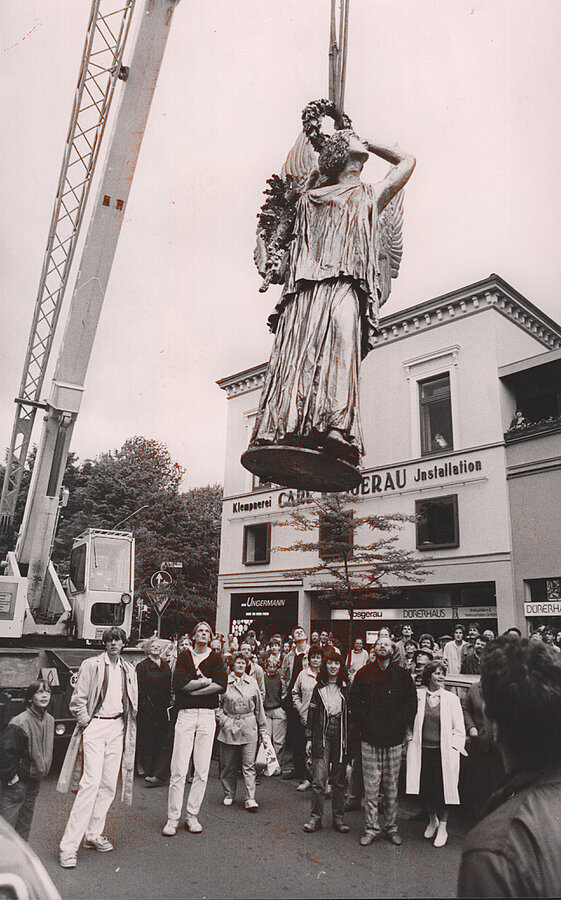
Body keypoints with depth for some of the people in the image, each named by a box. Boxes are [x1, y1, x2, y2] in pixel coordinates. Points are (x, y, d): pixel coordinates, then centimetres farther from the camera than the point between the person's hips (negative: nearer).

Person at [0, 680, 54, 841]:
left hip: (35, 779, 7)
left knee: (26, 818, 18)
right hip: (17, 780, -7)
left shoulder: (49, 720, 1)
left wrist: (42, 770, 13)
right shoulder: (20, 723, -23)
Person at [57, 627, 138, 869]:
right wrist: (86, 723, -7)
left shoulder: (128, 670, 12)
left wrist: (128, 726, 9)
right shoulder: (91, 665, -2)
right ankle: (69, 845, -7)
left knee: (109, 784, 7)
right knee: (92, 781, -13)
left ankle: (93, 835, 22)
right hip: (95, 725, -5)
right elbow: (77, 700, -2)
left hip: (117, 727, 5)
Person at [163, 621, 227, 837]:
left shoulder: (215, 657, 10)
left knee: (202, 770, 4)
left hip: (207, 716, 2)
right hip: (186, 714, -1)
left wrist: (192, 688, -9)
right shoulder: (184, 656, 7)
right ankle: (173, 818, 7)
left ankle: (192, 816, 16)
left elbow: (222, 684, -6)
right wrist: (206, 681, -7)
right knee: (179, 769, -4)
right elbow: (178, 683, -10)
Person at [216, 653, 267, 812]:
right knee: (228, 764, 9)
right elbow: (217, 704, 5)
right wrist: (223, 720, -6)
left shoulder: (252, 682, 7)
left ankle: (250, 799, 2)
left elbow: (259, 706, 12)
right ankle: (229, 794, 26)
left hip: (249, 728, 1)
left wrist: (263, 728, 12)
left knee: (249, 765, -2)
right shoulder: (224, 681, -1)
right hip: (229, 728, -1)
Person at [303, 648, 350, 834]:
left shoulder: (346, 688, 4)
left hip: (341, 737, 0)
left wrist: (350, 740, -1)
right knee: (319, 779, -4)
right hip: (321, 736, 0)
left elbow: (350, 714, 4)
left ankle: (338, 818, 19)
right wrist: (309, 738, 5)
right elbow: (312, 714, 8)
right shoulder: (319, 688, 6)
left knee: (339, 780, 8)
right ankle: (316, 817, 7)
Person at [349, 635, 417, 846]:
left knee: (392, 785, 8)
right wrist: (364, 725, -2)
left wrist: (403, 727, -2)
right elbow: (354, 701, 6)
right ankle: (371, 827, 14)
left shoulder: (402, 675, 5)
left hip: (394, 739, 1)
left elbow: (411, 702, 6)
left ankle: (391, 827, 21)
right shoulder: (364, 674, 4)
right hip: (370, 738, 0)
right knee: (371, 785, 3)